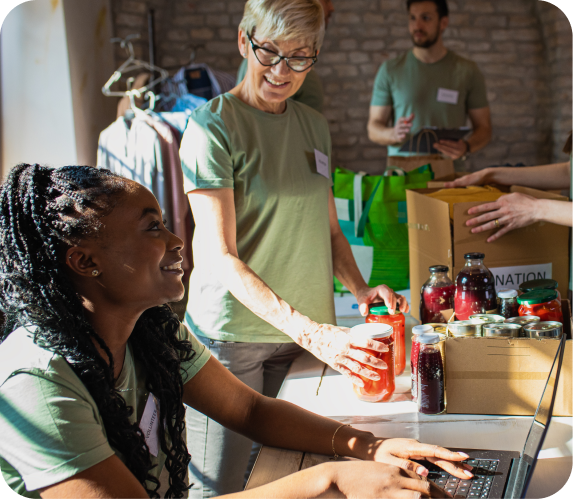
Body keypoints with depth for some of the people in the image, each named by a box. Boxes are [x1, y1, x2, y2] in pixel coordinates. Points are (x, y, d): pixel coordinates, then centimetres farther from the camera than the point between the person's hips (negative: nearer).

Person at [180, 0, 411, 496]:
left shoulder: (315, 126, 8)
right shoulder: (213, 125, -12)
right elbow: (219, 257, -19)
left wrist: (360, 289, -5)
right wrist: (307, 330, -28)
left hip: (306, 330, 6)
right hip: (231, 331, -5)